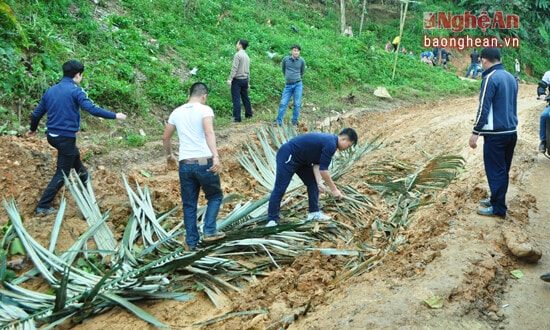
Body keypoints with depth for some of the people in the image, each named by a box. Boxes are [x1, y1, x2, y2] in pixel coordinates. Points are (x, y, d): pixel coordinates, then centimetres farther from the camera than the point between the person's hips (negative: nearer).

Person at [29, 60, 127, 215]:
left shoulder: (50, 91, 8)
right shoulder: (75, 90, -13)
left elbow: (36, 113, 14)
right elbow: (92, 109, -24)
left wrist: (33, 129, 32)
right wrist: (115, 115, -16)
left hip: (52, 135, 8)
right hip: (66, 137, -8)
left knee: (75, 154, 32)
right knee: (62, 173, 2)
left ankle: (85, 181, 51)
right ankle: (43, 206, 4)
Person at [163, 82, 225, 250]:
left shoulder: (176, 112, 12)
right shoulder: (205, 109, -4)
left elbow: (165, 138, 20)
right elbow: (209, 133, -22)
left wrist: (169, 155, 36)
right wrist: (216, 156, -32)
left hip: (185, 164, 4)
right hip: (204, 162, -4)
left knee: (189, 204, 13)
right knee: (215, 196, 18)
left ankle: (191, 241, 18)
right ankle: (209, 231, 8)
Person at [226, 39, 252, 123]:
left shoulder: (238, 55, -10)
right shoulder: (247, 56, 16)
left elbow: (234, 68, -18)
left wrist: (230, 79, -20)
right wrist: (248, 82, 22)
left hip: (237, 79, -8)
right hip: (245, 79, 8)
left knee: (236, 99, -7)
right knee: (245, 97, 16)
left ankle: (237, 118, -9)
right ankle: (249, 114, 23)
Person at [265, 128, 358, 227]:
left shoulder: (328, 141, 9)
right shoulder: (331, 144, -20)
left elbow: (317, 164, 8)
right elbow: (323, 169, -20)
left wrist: (319, 182, -4)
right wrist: (334, 189, -11)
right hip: (287, 156, -11)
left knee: (313, 183, 12)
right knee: (280, 189, -8)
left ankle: (314, 212, 18)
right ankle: (272, 220, -3)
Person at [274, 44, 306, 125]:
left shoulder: (301, 61, -2)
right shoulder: (286, 59, 0)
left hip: (298, 84, -1)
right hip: (288, 85, 1)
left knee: (297, 104, 1)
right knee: (283, 103, -1)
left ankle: (295, 121, 12)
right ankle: (279, 121, 4)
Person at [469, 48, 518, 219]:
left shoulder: (490, 78, -13)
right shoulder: (510, 77, 12)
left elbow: (483, 108, -17)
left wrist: (475, 133, -14)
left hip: (496, 133, -8)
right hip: (511, 131, 8)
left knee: (495, 170, 0)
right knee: (503, 169, 16)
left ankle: (498, 208, 6)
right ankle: (496, 200, 27)